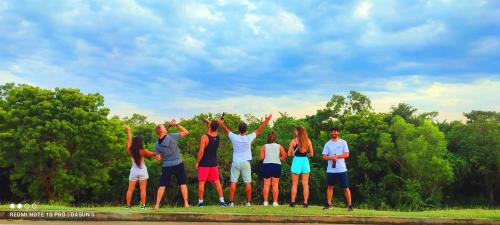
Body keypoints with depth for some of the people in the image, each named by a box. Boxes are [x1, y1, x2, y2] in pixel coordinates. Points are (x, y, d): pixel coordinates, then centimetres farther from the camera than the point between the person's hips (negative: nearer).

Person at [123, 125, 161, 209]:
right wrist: (157, 154, 17)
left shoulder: (130, 150, -4)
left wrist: (128, 129, 14)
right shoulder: (142, 151, -11)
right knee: (143, 189, 0)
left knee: (130, 189, 7)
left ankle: (127, 205, 8)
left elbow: (129, 139, 5)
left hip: (133, 170, 2)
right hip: (142, 170, -2)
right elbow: (152, 154, -1)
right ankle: (143, 205, -2)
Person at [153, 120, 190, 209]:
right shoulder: (172, 136, -12)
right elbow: (186, 132, -6)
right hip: (178, 164, -2)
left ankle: (157, 205, 6)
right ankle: (186, 203, 4)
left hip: (166, 166, 2)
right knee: (182, 183, 7)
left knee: (162, 185, 7)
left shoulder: (157, 145, -2)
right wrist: (176, 124, -5)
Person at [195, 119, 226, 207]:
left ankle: (200, 202, 7)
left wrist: (197, 162, -8)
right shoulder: (217, 136, 1)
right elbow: (212, 131, 26)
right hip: (214, 163, 5)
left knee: (201, 182, 4)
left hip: (204, 163, -5)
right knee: (217, 182, 9)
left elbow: (201, 151, -17)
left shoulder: (204, 137, -16)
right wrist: (207, 123, 17)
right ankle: (221, 201, 5)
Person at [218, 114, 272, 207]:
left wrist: (221, 123, 27)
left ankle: (231, 202, 0)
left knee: (233, 182, 2)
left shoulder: (234, 137, -6)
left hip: (235, 162, 1)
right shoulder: (249, 138, -8)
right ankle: (248, 202, 4)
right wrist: (266, 120, 10)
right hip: (246, 162, -1)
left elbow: (226, 130, 10)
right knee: (248, 182, 5)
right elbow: (259, 130, 1)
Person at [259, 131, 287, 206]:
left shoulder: (264, 146, 2)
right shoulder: (279, 146, 5)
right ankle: (275, 202, 2)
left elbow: (261, 157, -4)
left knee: (266, 184, 4)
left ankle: (265, 201, 2)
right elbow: (284, 156, 1)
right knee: (275, 184, 4)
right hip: (277, 165, 0)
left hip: (266, 165, 0)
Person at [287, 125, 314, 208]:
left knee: (294, 184, 7)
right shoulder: (308, 141, 1)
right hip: (305, 161, 2)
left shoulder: (293, 141, -6)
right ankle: (305, 202, 7)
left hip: (296, 161, -2)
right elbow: (311, 154, 3)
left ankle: (293, 202, 7)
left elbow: (289, 154, -4)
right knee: (305, 184, 7)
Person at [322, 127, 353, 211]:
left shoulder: (343, 142, 4)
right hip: (331, 170, 2)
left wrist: (336, 156, -13)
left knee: (346, 187, -1)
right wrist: (332, 158, -18)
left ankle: (349, 205, 5)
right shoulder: (327, 144, 7)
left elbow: (347, 154, -3)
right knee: (330, 186, 8)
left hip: (342, 169, -2)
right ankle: (329, 204, 15)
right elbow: (324, 156, 0)